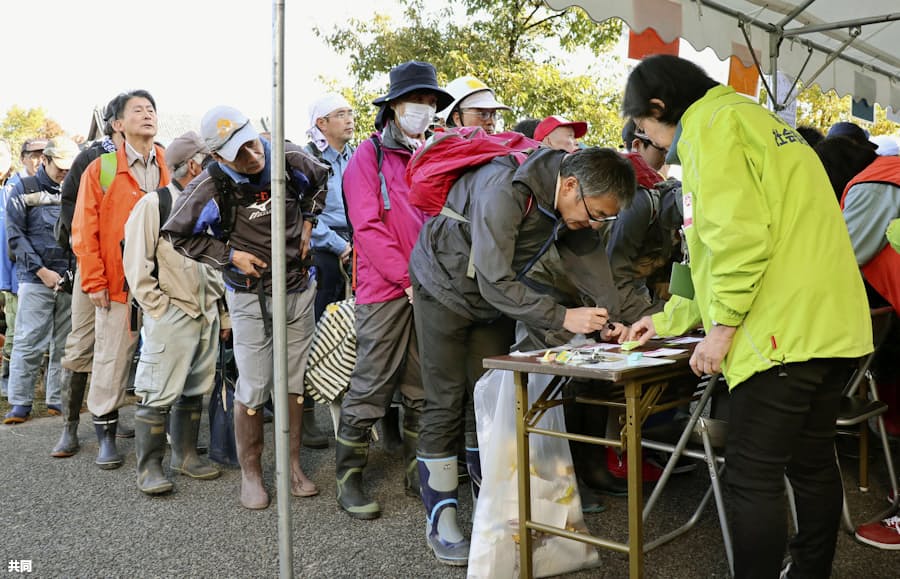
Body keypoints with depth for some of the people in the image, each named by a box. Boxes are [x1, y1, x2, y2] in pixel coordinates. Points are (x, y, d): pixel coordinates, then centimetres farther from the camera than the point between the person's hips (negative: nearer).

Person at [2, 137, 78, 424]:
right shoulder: (24, 190, 3)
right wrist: (42, 271, -9)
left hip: (70, 280, 3)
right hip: (36, 280, -3)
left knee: (65, 343, 6)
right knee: (30, 342, -3)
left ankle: (58, 399, 15)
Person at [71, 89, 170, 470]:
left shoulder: (171, 166, 7)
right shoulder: (101, 169, 0)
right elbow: (84, 231, -1)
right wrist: (94, 281, -5)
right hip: (119, 285, -2)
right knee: (112, 360, 4)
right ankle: (105, 433, 19)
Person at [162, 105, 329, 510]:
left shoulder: (290, 159, -8)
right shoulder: (211, 188, -17)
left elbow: (320, 180, 16)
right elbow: (177, 234, -3)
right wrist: (229, 255, -11)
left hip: (299, 287, 3)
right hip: (250, 296, -3)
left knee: (294, 381, 10)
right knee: (253, 388, -1)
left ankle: (293, 465, 24)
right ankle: (250, 473, 17)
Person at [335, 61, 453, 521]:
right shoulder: (369, 155, 0)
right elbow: (368, 228, -10)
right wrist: (409, 278, -14)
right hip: (385, 290, -5)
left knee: (424, 387, 11)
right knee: (370, 386, -3)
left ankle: (418, 469, 23)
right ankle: (348, 478, 9)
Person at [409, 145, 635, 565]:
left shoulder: (578, 200, -11)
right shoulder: (506, 191, -36)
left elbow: (595, 262, -6)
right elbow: (495, 283, -36)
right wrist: (563, 318, -37)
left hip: (496, 294, 7)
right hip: (445, 288, -7)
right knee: (445, 406, -6)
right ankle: (440, 523, 4)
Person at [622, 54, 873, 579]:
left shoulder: (710, 124, -6)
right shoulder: (756, 119, 25)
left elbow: (739, 235, -22)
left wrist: (722, 325, -13)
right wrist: (671, 319, 26)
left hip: (784, 333, -10)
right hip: (832, 328, 10)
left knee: (754, 477, -2)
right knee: (813, 465, 17)